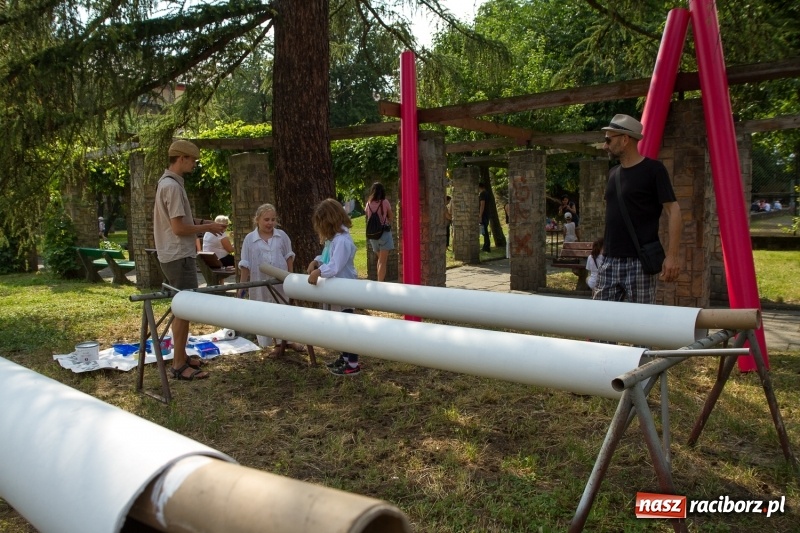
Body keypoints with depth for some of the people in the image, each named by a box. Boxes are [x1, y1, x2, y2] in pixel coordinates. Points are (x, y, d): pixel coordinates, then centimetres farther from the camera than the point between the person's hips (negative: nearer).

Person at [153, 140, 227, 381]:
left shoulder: (168, 183, 13)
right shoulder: (173, 186, -18)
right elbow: (179, 228, -22)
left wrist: (202, 221, 10)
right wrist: (207, 228, -10)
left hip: (176, 255, 11)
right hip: (179, 256, -11)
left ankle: (180, 357, 27)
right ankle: (179, 366, 0)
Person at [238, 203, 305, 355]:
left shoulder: (282, 235, -1)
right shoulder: (249, 239, -5)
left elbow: (289, 257, 7)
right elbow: (245, 264, -3)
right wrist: (242, 285, -5)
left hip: (280, 281, 1)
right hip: (260, 283, 0)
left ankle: (288, 340, 24)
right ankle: (277, 343, 19)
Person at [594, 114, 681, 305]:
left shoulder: (653, 169, -5)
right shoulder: (613, 173, 14)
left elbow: (673, 210, -9)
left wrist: (672, 255, -16)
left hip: (640, 262, -6)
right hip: (610, 261, 6)